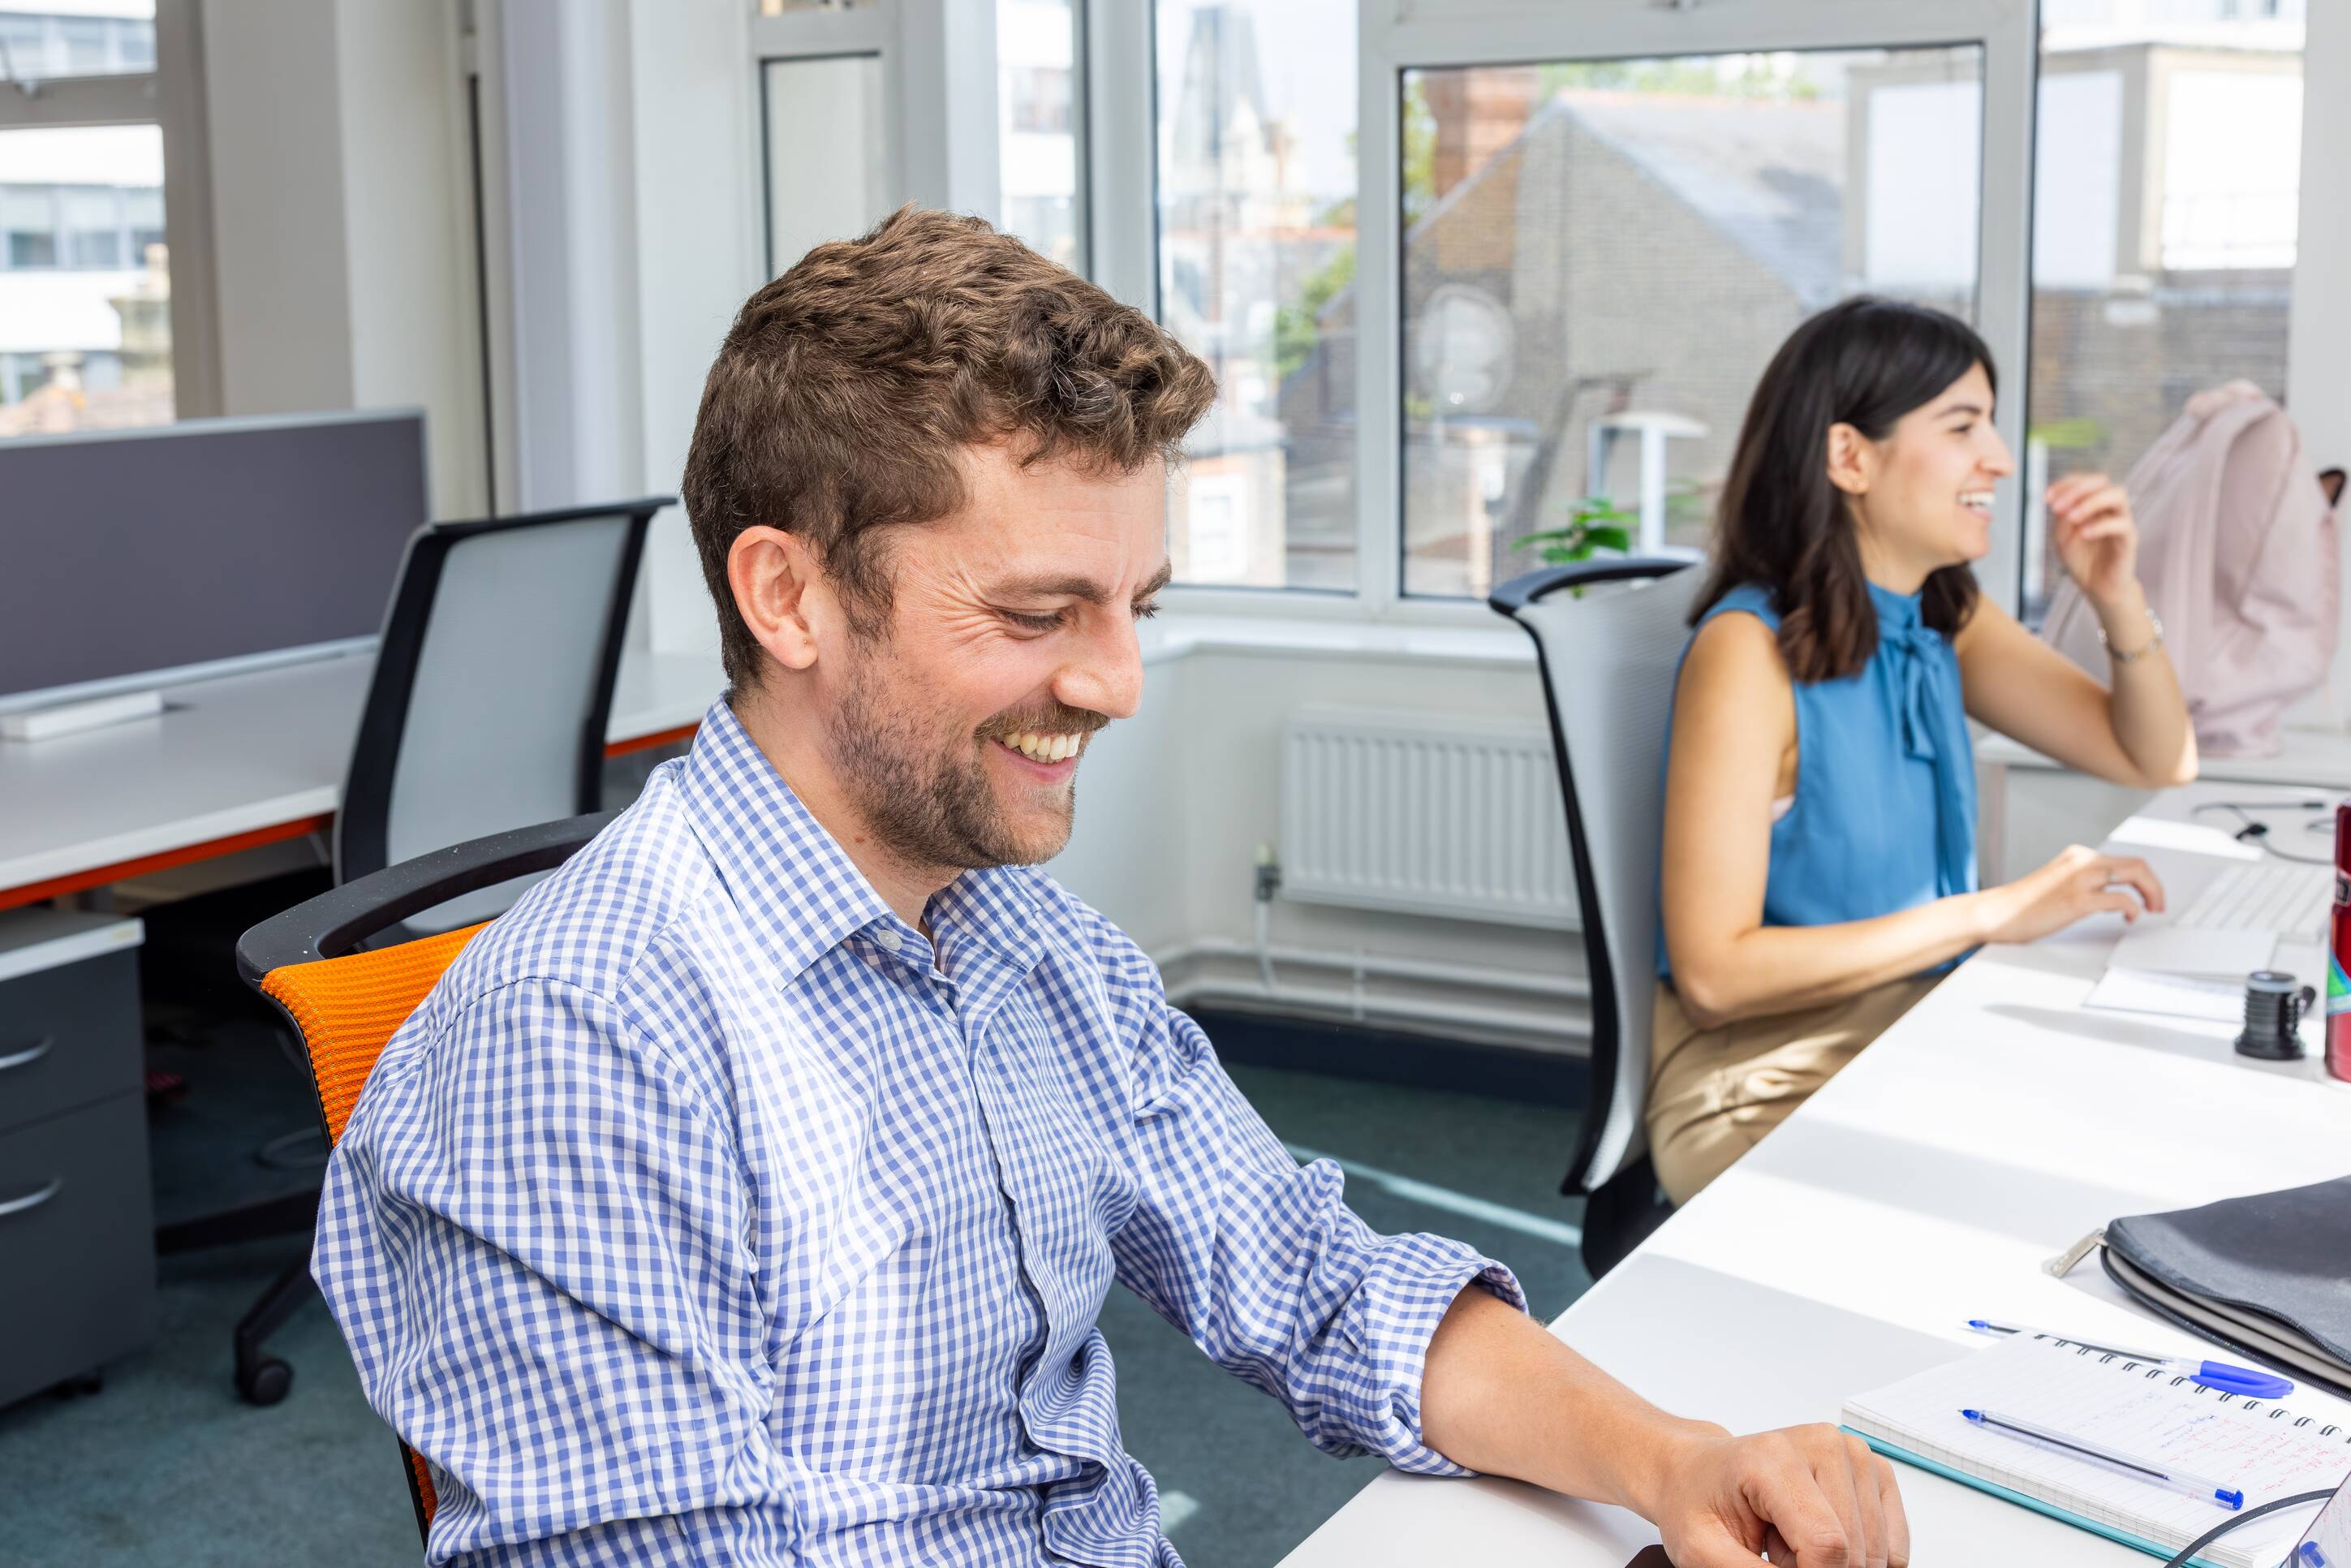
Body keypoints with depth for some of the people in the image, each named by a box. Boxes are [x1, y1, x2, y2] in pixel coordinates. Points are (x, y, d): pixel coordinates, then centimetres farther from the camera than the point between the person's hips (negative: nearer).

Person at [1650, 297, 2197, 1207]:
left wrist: (2117, 599, -5)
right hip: (1769, 1089, -7)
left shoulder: (1944, 621, 6)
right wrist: (1994, 913, -24)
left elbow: (2157, 760, 14)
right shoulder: (1750, 651, -19)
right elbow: (1713, 973, -24)